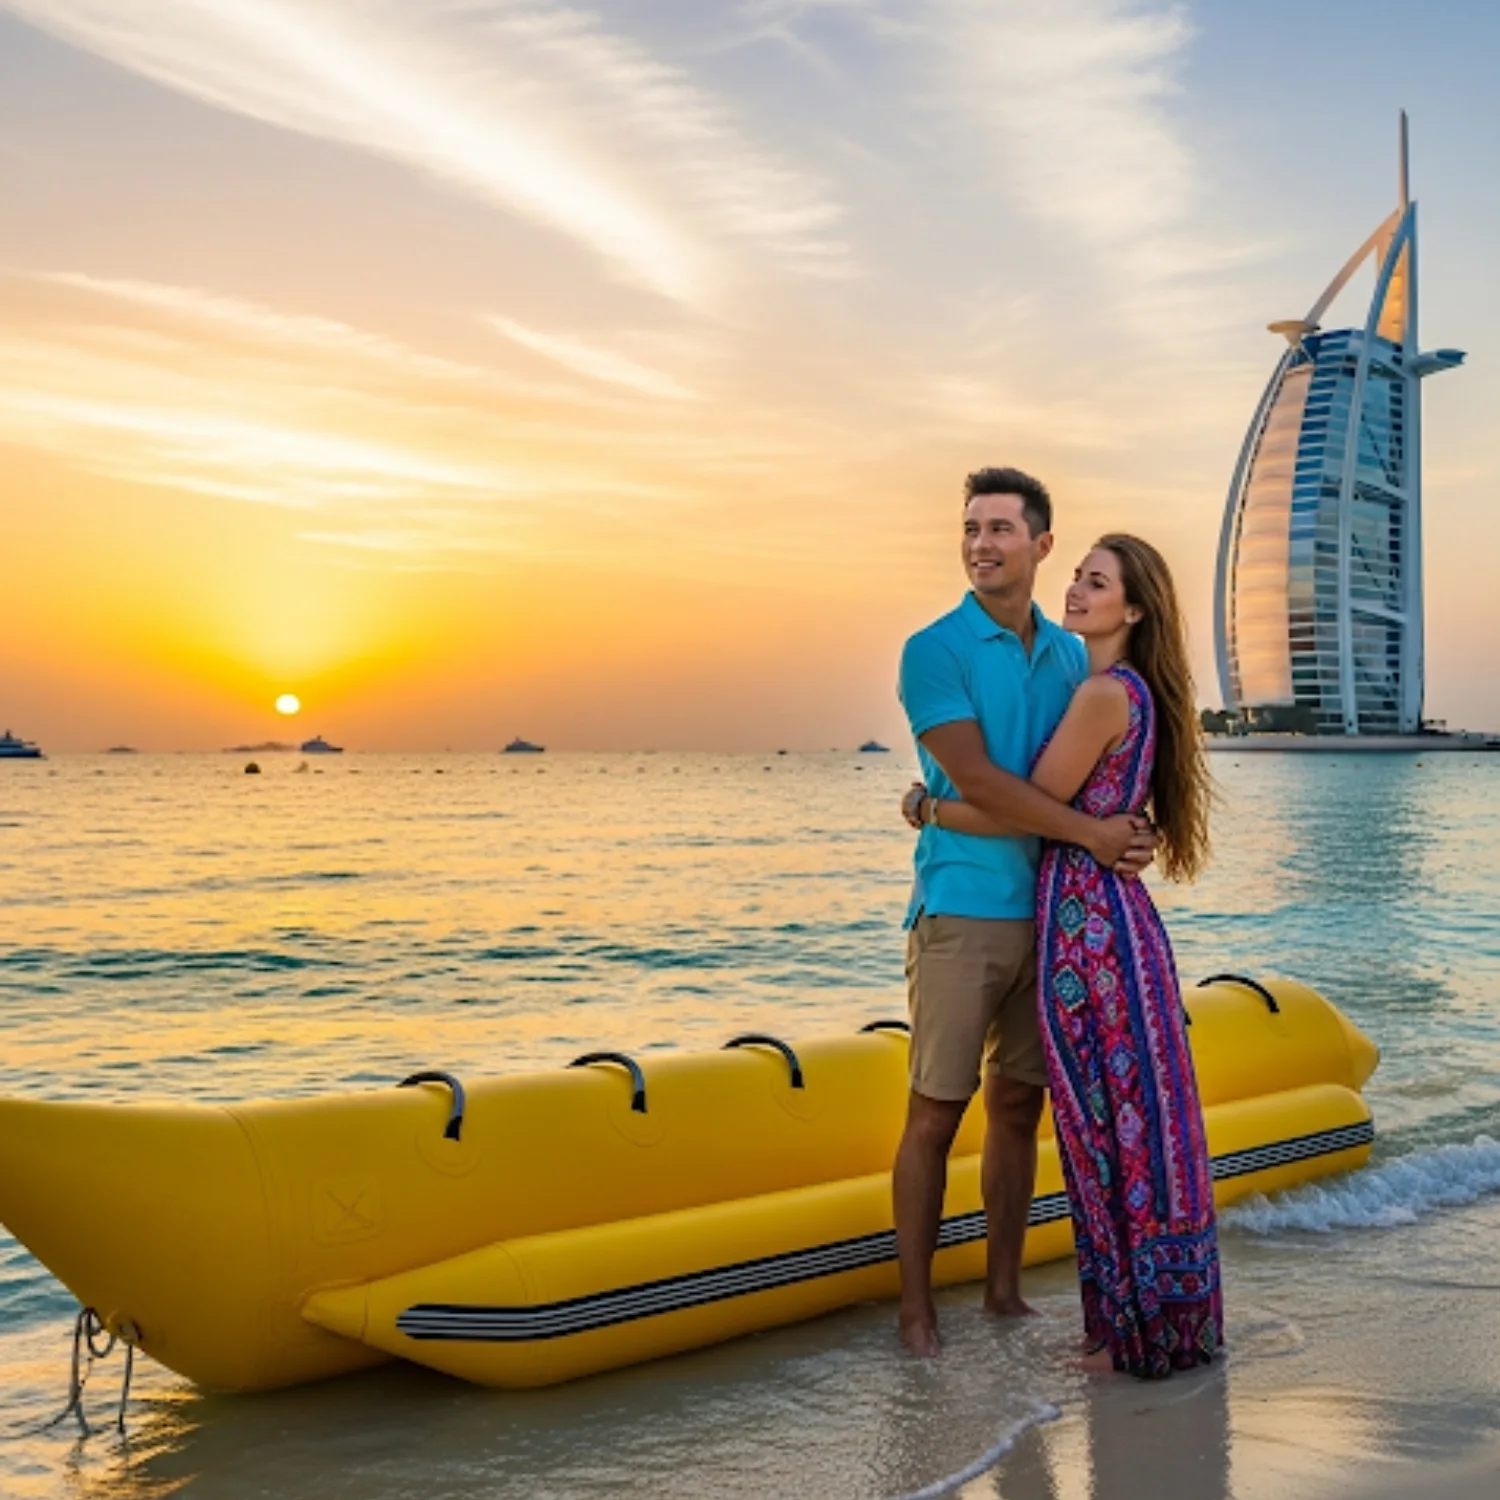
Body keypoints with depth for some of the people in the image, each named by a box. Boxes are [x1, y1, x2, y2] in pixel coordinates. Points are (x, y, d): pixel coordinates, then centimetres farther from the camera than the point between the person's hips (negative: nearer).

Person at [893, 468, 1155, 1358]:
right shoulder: (935, 650, -6)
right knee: (935, 1115, -2)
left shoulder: (1069, 653, 11)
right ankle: (917, 1310, 9)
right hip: (963, 913, -5)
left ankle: (1005, 1291, 24)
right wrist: (1090, 833, -15)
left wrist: (1128, 832, -2)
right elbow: (977, 781, -15)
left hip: (1051, 912, 5)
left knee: (1019, 1107, 12)